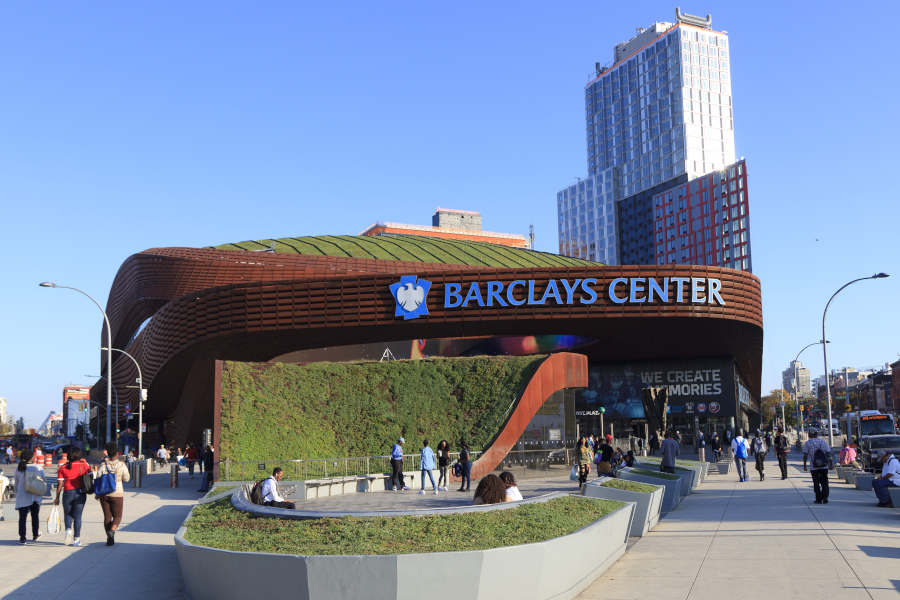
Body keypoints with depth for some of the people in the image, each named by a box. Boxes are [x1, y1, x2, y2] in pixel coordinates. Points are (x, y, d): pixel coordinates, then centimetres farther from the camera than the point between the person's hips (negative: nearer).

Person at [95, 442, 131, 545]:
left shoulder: (102, 465, -5)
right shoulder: (121, 465, -7)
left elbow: (97, 479, -10)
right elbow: (126, 478, 2)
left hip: (104, 494, 2)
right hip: (117, 494, -2)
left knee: (107, 516, 12)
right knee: (117, 516, 9)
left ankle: (109, 539, 11)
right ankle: (112, 531, -18)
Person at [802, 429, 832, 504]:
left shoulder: (807, 443, 0)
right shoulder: (823, 441, 6)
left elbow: (805, 455, -4)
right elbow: (828, 453, 2)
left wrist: (804, 465, 2)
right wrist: (830, 463, 9)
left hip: (814, 467, -1)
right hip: (824, 466, 2)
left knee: (816, 483, 7)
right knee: (824, 483, 9)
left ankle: (819, 499, 6)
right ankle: (825, 498, 0)